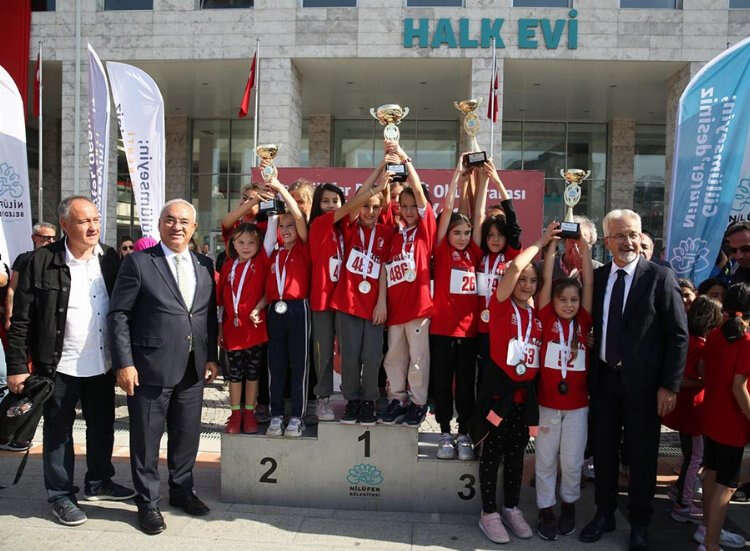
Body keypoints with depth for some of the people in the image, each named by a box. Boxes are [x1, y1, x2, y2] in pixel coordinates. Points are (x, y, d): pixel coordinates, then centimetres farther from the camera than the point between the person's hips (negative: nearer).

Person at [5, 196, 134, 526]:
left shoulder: (111, 260, -1)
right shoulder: (42, 262, -11)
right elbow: (21, 320, -9)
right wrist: (17, 367, -10)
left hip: (102, 365, 4)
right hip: (59, 366, -4)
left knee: (103, 426, 17)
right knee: (58, 431, 11)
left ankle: (98, 482, 38)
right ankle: (60, 495, 27)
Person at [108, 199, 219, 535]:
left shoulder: (205, 266, 9)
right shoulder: (138, 263, -5)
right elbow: (119, 314, -7)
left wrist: (211, 356, 7)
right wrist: (124, 363, -12)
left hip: (193, 369, 5)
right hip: (150, 368, -4)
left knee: (187, 434, 16)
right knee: (146, 438, 8)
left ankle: (182, 490, 35)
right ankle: (147, 502, 25)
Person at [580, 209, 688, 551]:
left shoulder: (660, 277, -8)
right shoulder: (597, 277, 5)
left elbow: (678, 335, -8)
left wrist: (669, 385, -12)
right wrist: (590, 371, 0)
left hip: (642, 382, -4)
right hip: (603, 379, 4)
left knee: (642, 455, 10)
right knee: (603, 450, 14)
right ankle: (604, 514, 33)